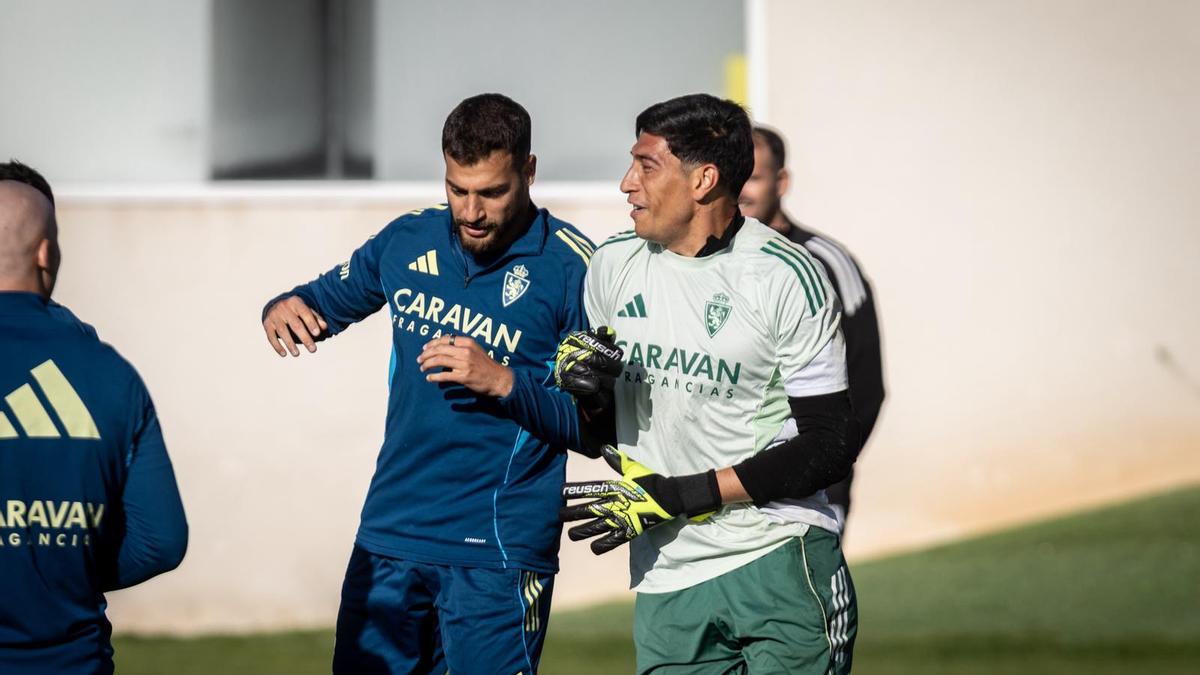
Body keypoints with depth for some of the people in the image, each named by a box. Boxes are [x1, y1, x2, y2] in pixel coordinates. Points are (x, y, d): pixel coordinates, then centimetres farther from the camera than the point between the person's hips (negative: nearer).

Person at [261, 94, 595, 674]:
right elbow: (329, 299, 22)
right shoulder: (409, 241, 6)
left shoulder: (571, 267, -9)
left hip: (495, 555, -5)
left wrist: (503, 382, -23)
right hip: (389, 539, 5)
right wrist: (284, 309, -1)